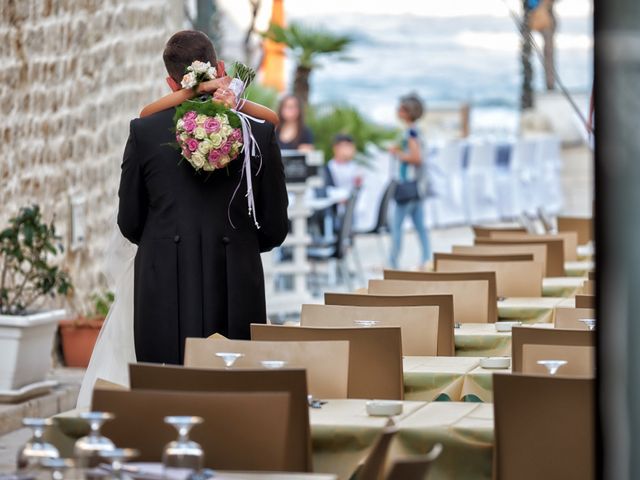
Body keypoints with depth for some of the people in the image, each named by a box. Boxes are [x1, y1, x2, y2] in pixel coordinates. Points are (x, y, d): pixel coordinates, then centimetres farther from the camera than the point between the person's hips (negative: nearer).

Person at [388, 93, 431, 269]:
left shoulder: (410, 131, -15)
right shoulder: (415, 131, 13)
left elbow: (416, 157, -21)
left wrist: (397, 154, -10)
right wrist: (399, 151, 13)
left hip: (408, 184, -10)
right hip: (417, 184, 10)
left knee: (396, 224, -6)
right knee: (420, 225, 10)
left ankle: (393, 261, -5)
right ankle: (427, 259, 10)